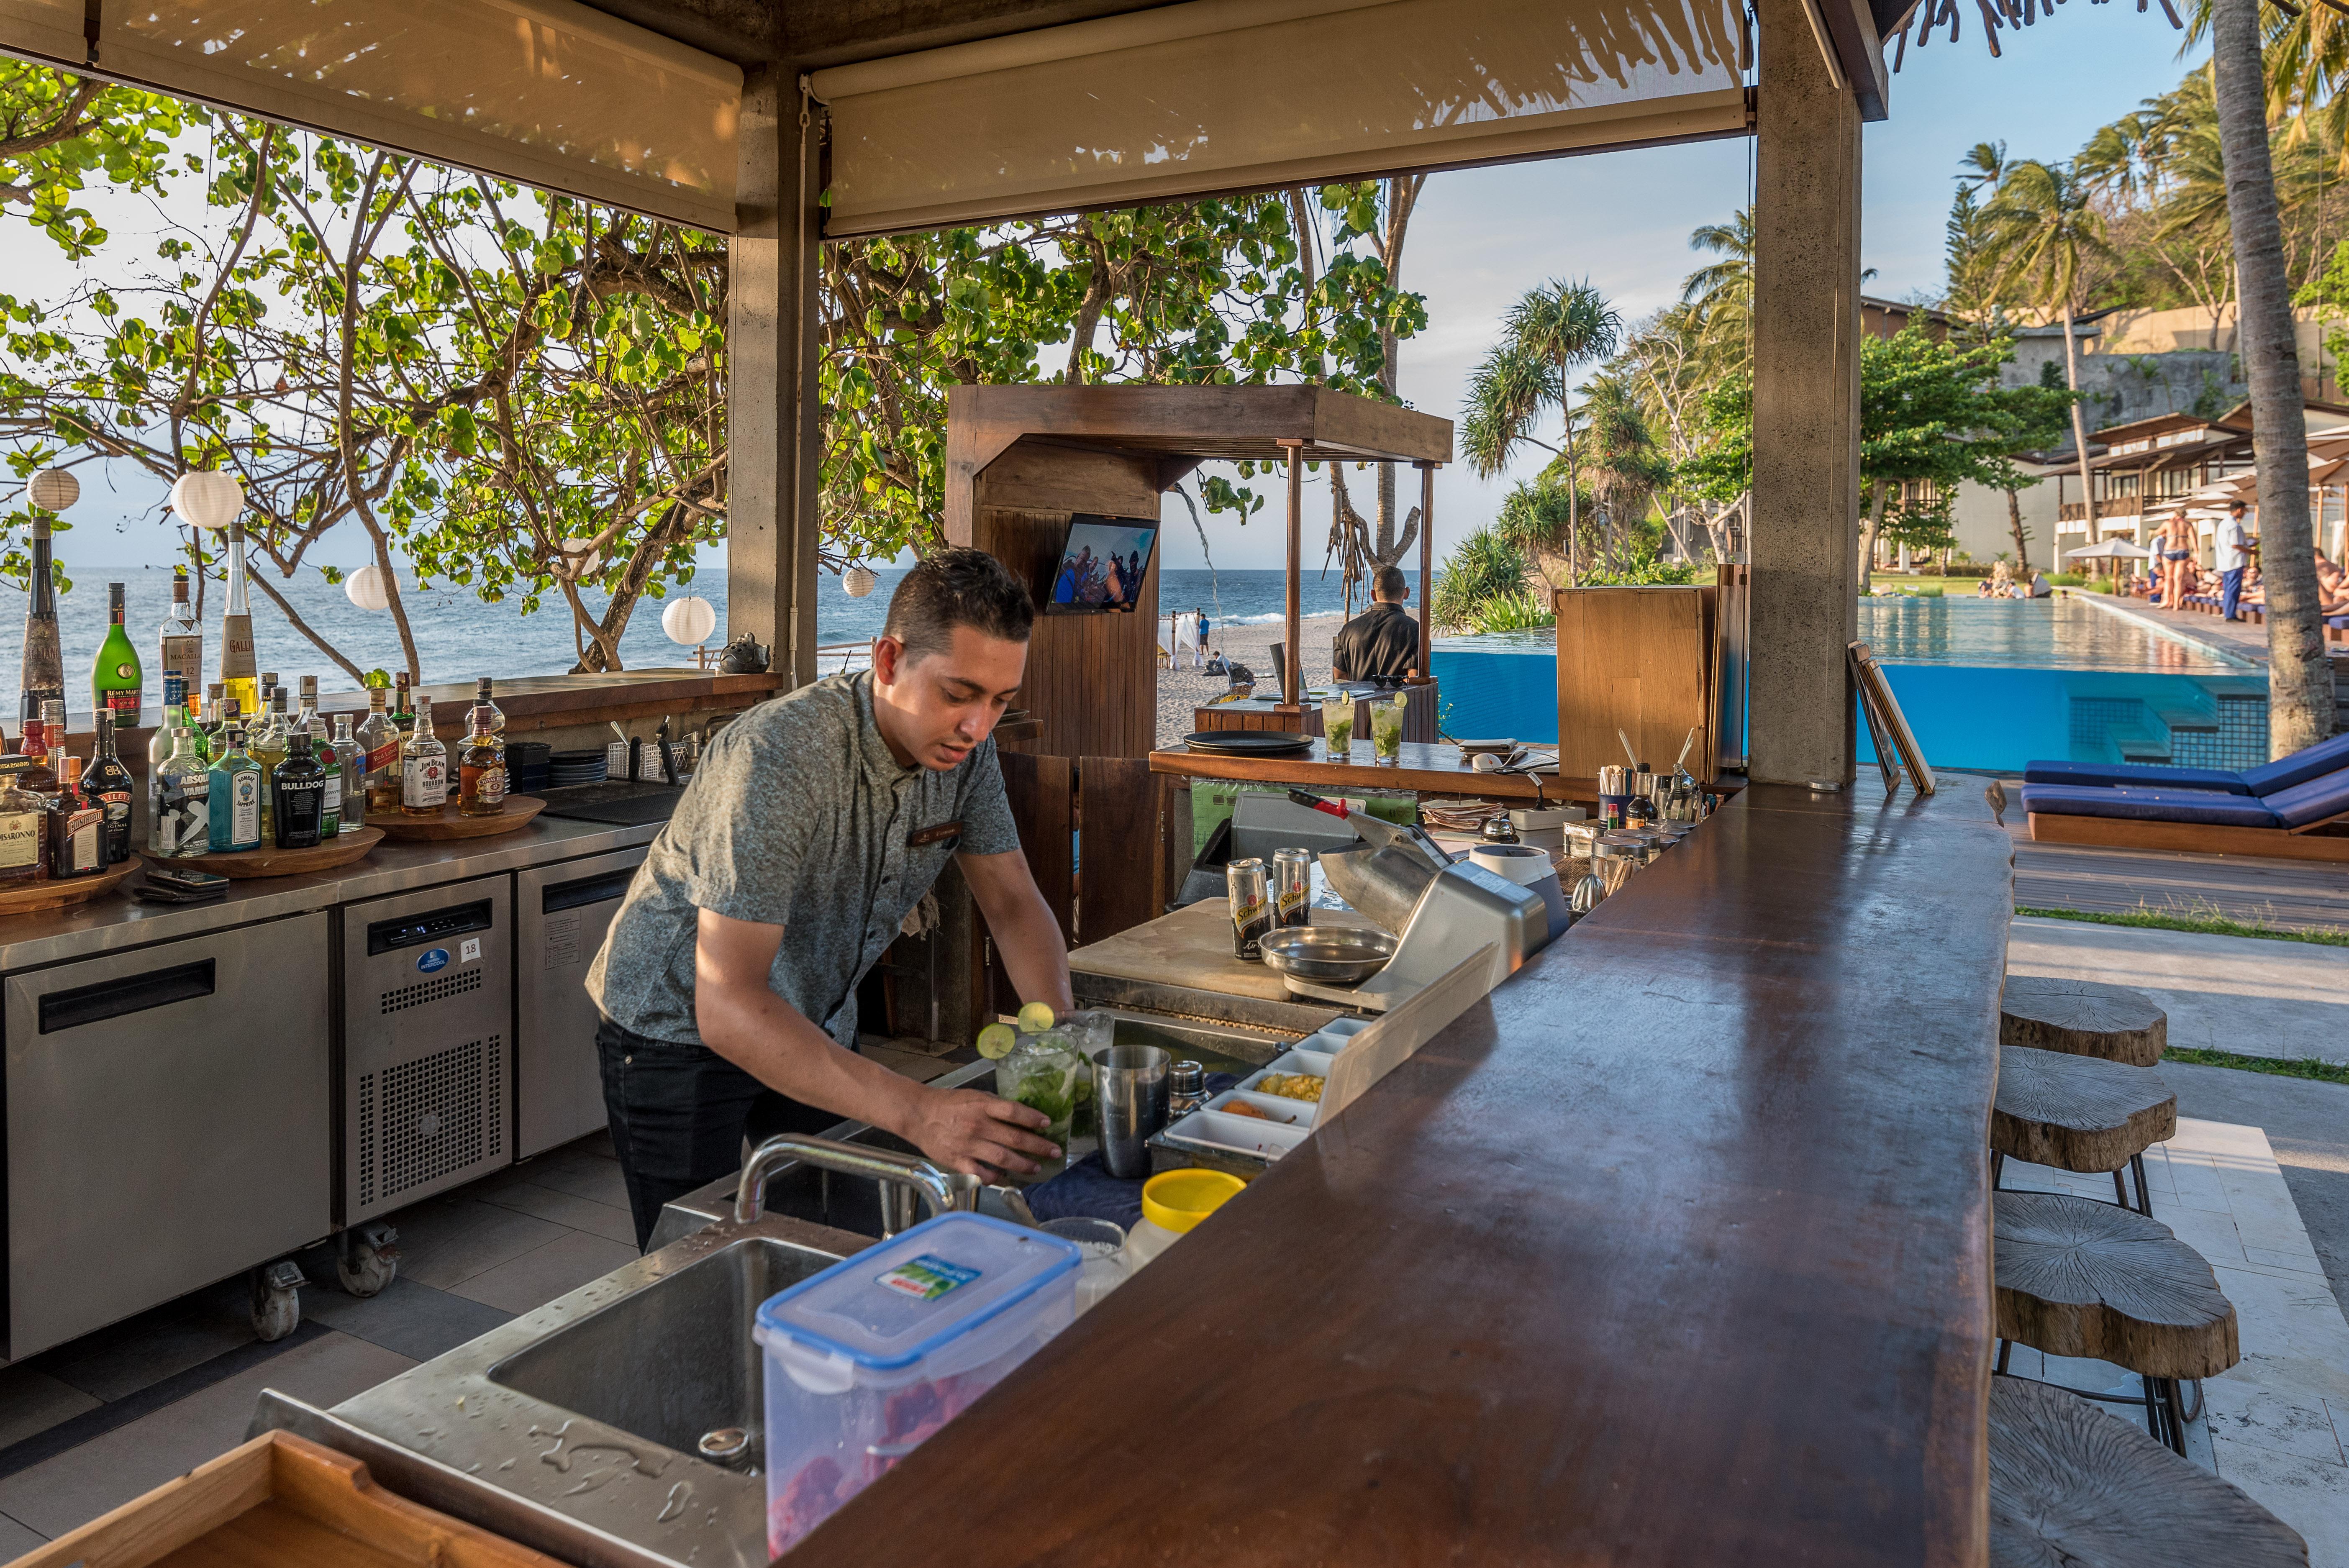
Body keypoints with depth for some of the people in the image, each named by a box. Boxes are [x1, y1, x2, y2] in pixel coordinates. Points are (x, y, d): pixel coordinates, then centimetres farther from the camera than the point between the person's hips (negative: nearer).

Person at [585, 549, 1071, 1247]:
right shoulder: (778, 757, -35)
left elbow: (1014, 904, -4)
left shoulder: (964, 747, -13)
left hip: (816, 1023, 6)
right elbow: (727, 1006, -40)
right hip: (680, 1031, -6)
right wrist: (914, 1112, -49)